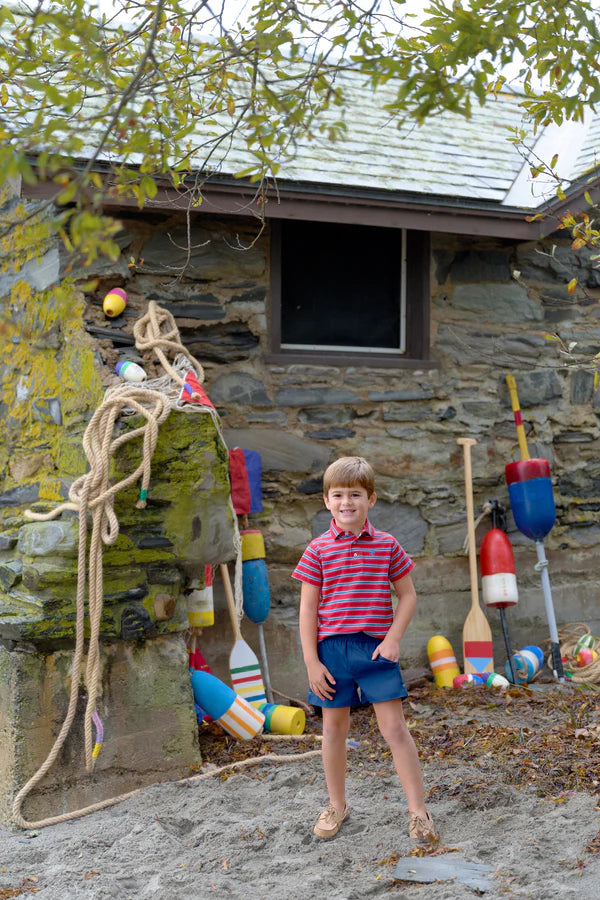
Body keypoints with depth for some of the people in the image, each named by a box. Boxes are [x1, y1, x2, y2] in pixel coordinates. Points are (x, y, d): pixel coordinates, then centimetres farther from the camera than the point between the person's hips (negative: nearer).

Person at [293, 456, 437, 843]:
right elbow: (308, 608, 0)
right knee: (334, 728, 11)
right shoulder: (319, 550, -1)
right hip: (332, 648, 1)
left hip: (377, 647, 0)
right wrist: (311, 661, -4)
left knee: (395, 727, -2)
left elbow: (408, 595, 6)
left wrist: (394, 638, -7)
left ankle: (418, 811, 6)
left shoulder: (387, 546, 1)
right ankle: (337, 806, 29)